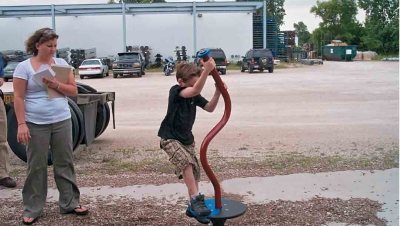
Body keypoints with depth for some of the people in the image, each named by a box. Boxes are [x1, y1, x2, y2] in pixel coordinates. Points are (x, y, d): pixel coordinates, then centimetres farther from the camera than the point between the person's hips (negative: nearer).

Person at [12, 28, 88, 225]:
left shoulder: (62, 64, 6)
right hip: (36, 124, -3)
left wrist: (57, 85, -15)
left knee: (65, 163, 9)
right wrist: (21, 124, -13)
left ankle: (70, 203, 21)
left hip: (62, 122, 3)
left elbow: (73, 91, 3)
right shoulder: (24, 67, -3)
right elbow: (18, 97, -6)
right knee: (36, 166, 6)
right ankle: (32, 209, 18)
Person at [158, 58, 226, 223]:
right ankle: (196, 199, -23)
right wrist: (207, 70, -51)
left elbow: (209, 108, 0)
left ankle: (193, 206, 22)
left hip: (187, 138, 7)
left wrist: (218, 92, -16)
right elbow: (195, 90, -40)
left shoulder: (194, 95, 1)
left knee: (194, 170, 7)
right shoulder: (175, 91, -21)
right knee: (186, 162, -31)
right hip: (170, 138, -7)